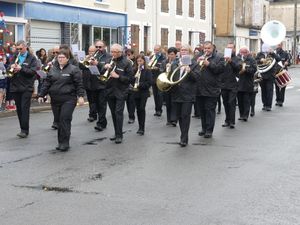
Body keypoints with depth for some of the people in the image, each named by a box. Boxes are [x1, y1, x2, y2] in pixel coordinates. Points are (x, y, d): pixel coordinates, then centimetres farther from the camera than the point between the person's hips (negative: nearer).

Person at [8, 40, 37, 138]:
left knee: (25, 109, -8)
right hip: (15, 87, 5)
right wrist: (11, 67, -7)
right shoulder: (15, 57, 13)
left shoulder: (31, 58, -1)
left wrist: (21, 68, -22)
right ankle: (23, 129, 17)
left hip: (26, 87, -5)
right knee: (19, 109, 9)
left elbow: (33, 71, -12)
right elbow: (8, 69, 15)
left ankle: (25, 130, -7)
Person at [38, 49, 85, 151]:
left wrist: (80, 96, -12)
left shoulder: (73, 69, 0)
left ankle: (65, 143, -7)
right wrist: (41, 95, 6)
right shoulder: (53, 69, 13)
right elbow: (47, 83, 12)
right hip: (55, 100, 5)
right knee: (59, 121, 8)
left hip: (68, 99, -5)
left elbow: (79, 84, -4)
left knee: (65, 119, -11)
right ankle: (61, 142, 17)